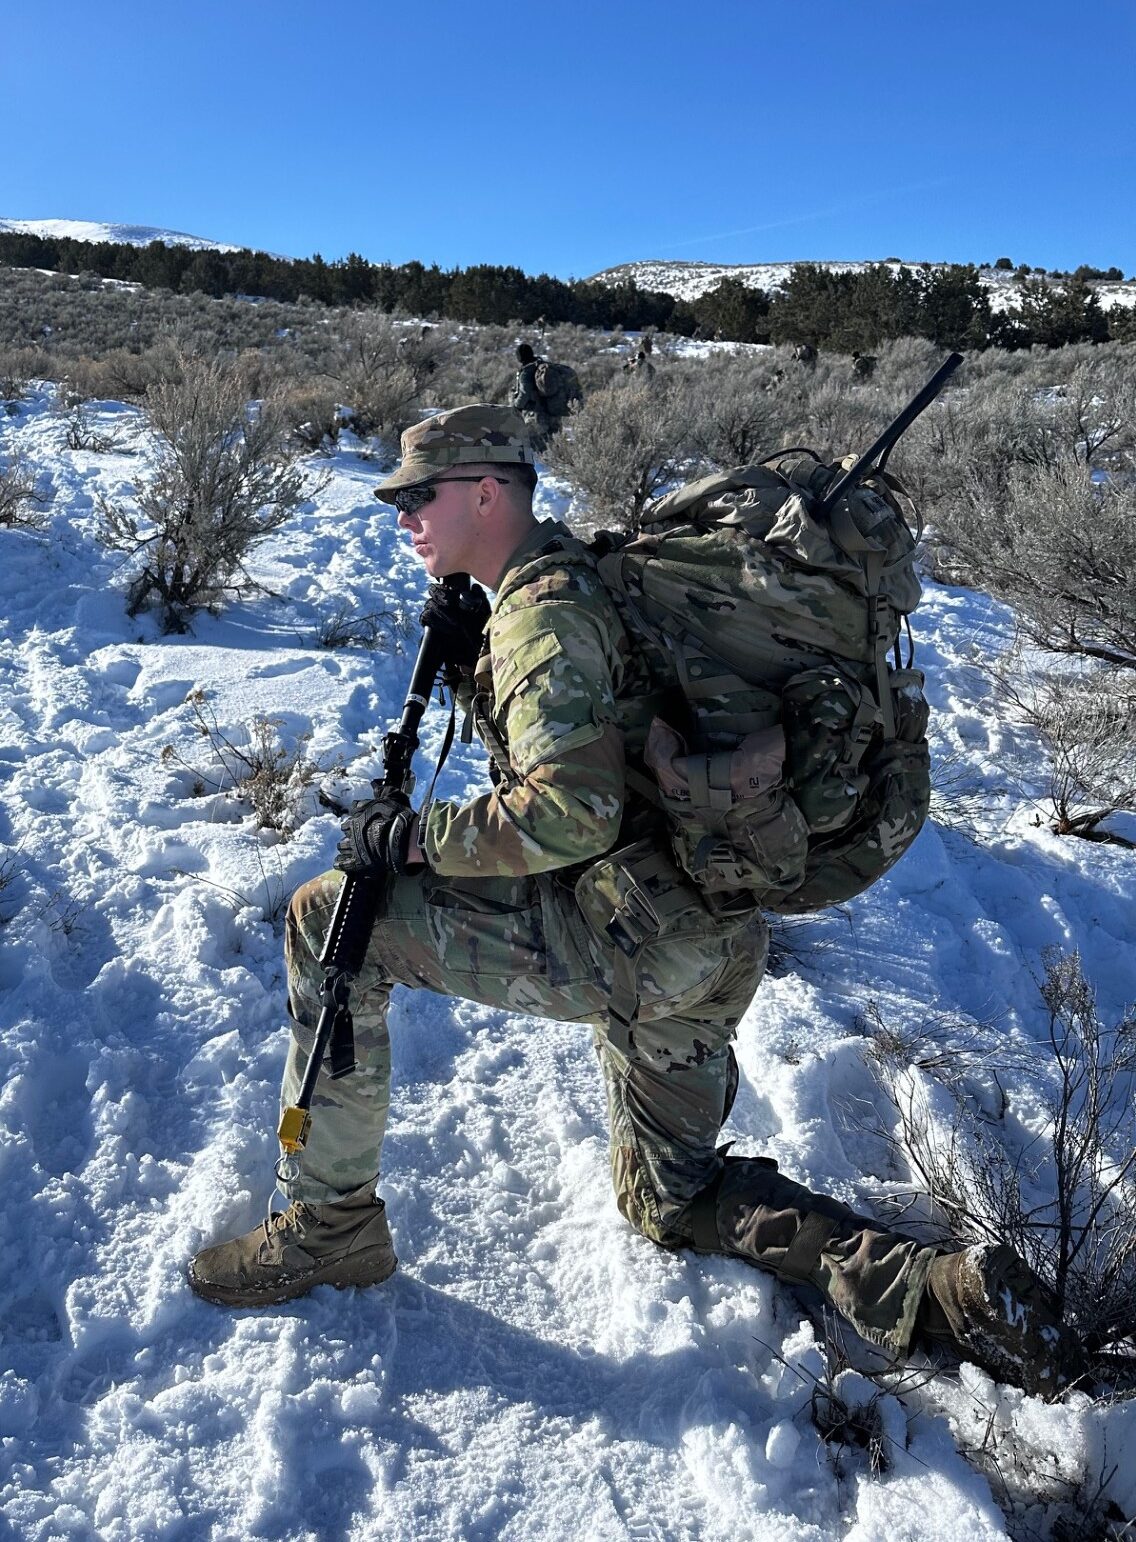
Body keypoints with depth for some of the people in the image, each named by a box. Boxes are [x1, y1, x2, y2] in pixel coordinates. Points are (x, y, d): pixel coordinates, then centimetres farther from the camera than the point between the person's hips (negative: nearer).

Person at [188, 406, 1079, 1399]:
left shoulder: (543, 606, -14)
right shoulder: (581, 573, 17)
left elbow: (571, 812, -26)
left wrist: (408, 837, -14)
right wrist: (471, 657, 8)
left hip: (629, 934, -10)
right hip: (709, 937, 10)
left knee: (328, 920, -4)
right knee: (672, 1197, 25)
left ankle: (332, 1226, 7)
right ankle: (934, 1289, 13)